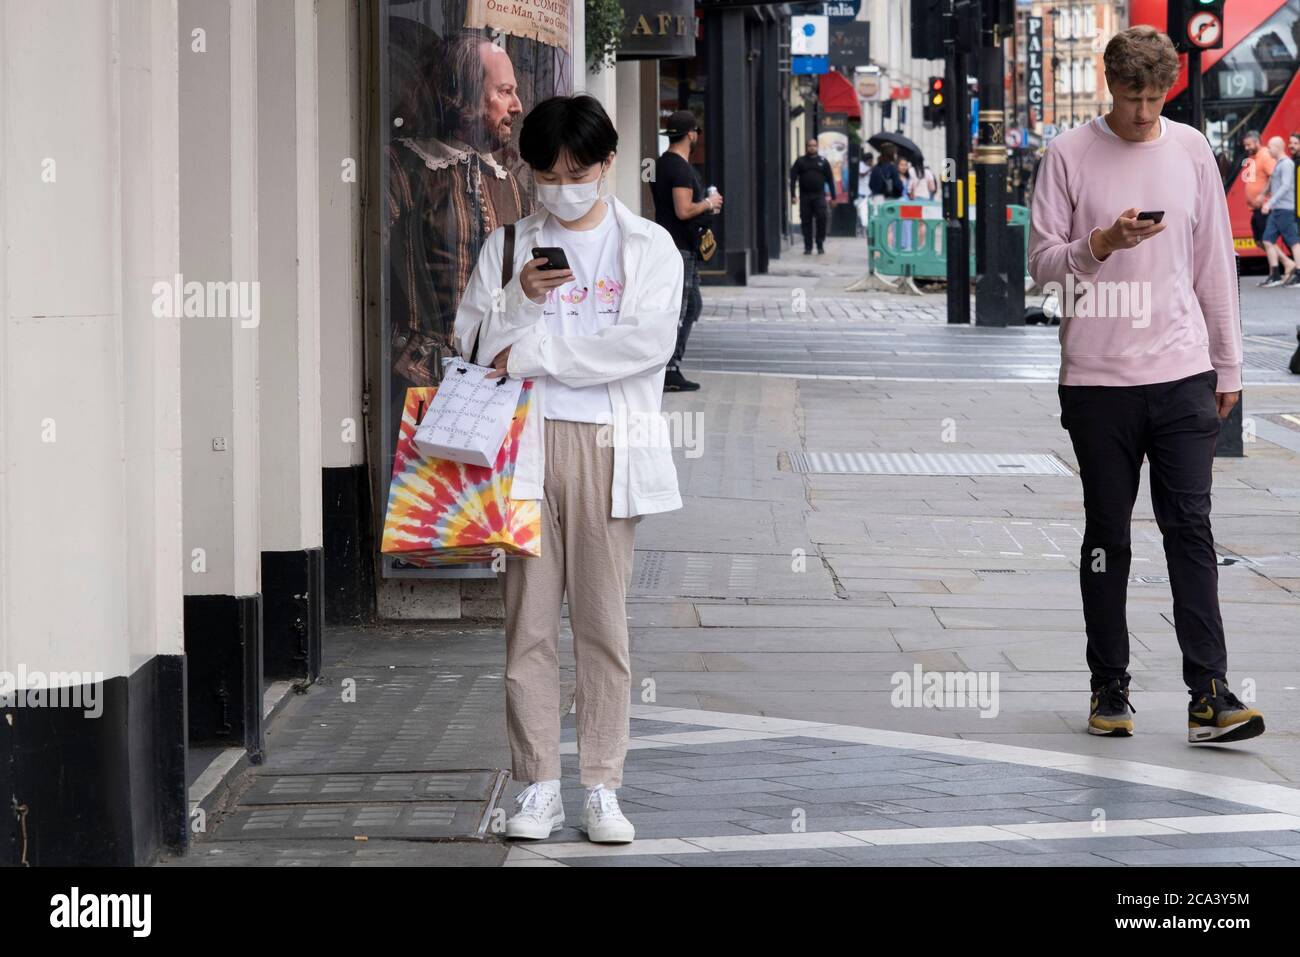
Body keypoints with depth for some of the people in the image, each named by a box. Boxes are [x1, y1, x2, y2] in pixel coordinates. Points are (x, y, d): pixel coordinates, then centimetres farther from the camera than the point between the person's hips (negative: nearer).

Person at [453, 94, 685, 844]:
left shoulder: (648, 246, 7)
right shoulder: (509, 246, 12)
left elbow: (650, 339, -9)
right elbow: (472, 345, 7)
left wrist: (534, 352, -10)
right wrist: (519, 301, -11)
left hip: (606, 445, -1)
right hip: (526, 443, 1)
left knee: (603, 620, 0)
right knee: (530, 619, 0)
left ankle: (603, 787, 5)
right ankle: (538, 786, 5)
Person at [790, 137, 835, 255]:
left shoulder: (823, 161, 10)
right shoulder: (800, 161, 9)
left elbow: (830, 179, 11)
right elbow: (793, 178, 5)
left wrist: (833, 196, 6)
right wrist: (793, 195, -5)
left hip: (819, 195, -1)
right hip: (805, 196, 1)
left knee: (821, 218, -13)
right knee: (806, 222, 2)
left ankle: (820, 245, -1)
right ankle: (808, 247, 9)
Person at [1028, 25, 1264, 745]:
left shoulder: (1190, 150, 9)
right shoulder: (1069, 154, 0)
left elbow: (1215, 263, 14)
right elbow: (1042, 263, -1)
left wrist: (1227, 366, 14)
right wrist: (1102, 245, -20)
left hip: (1183, 374, 1)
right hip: (1097, 379, -1)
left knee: (1190, 529, -6)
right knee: (1107, 537, 6)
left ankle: (1209, 696, -10)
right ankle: (1109, 689, 16)